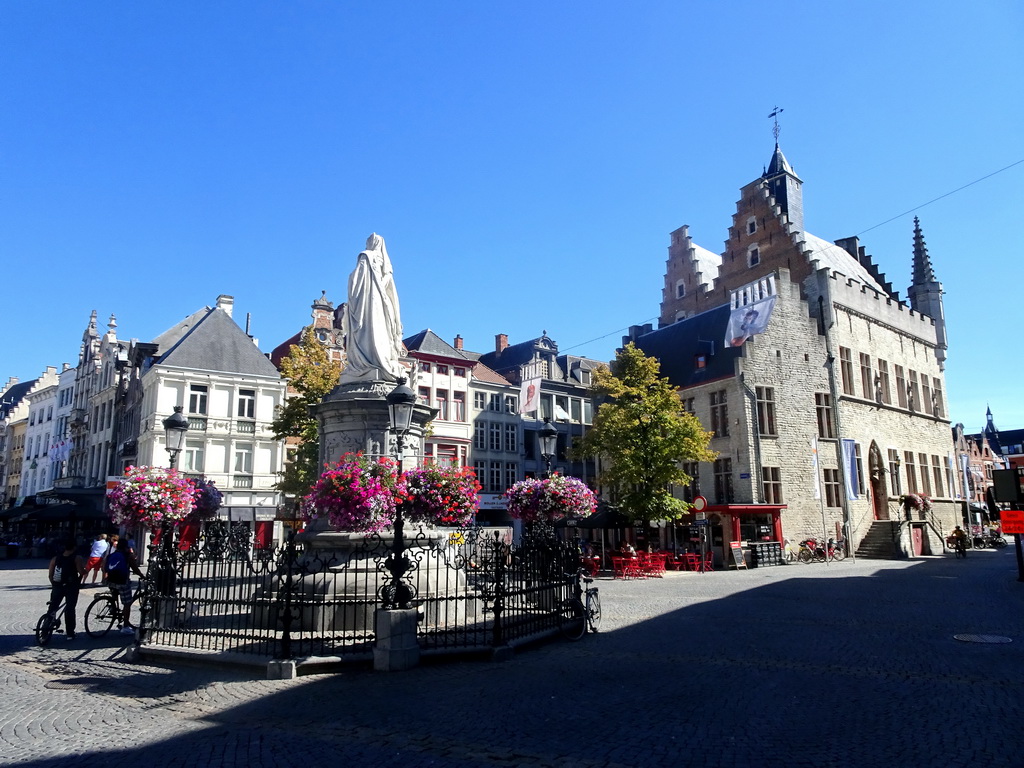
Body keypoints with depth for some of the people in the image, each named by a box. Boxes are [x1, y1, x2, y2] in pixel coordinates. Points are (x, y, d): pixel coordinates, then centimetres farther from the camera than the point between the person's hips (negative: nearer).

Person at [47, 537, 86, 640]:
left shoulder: (55, 558, 4)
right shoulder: (77, 558, -9)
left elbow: (50, 574, 4)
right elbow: (82, 572, -16)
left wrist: (54, 585, 17)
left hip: (57, 586, 3)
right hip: (72, 587, -3)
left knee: (52, 608, 17)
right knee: (70, 609, 3)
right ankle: (70, 633, 8)